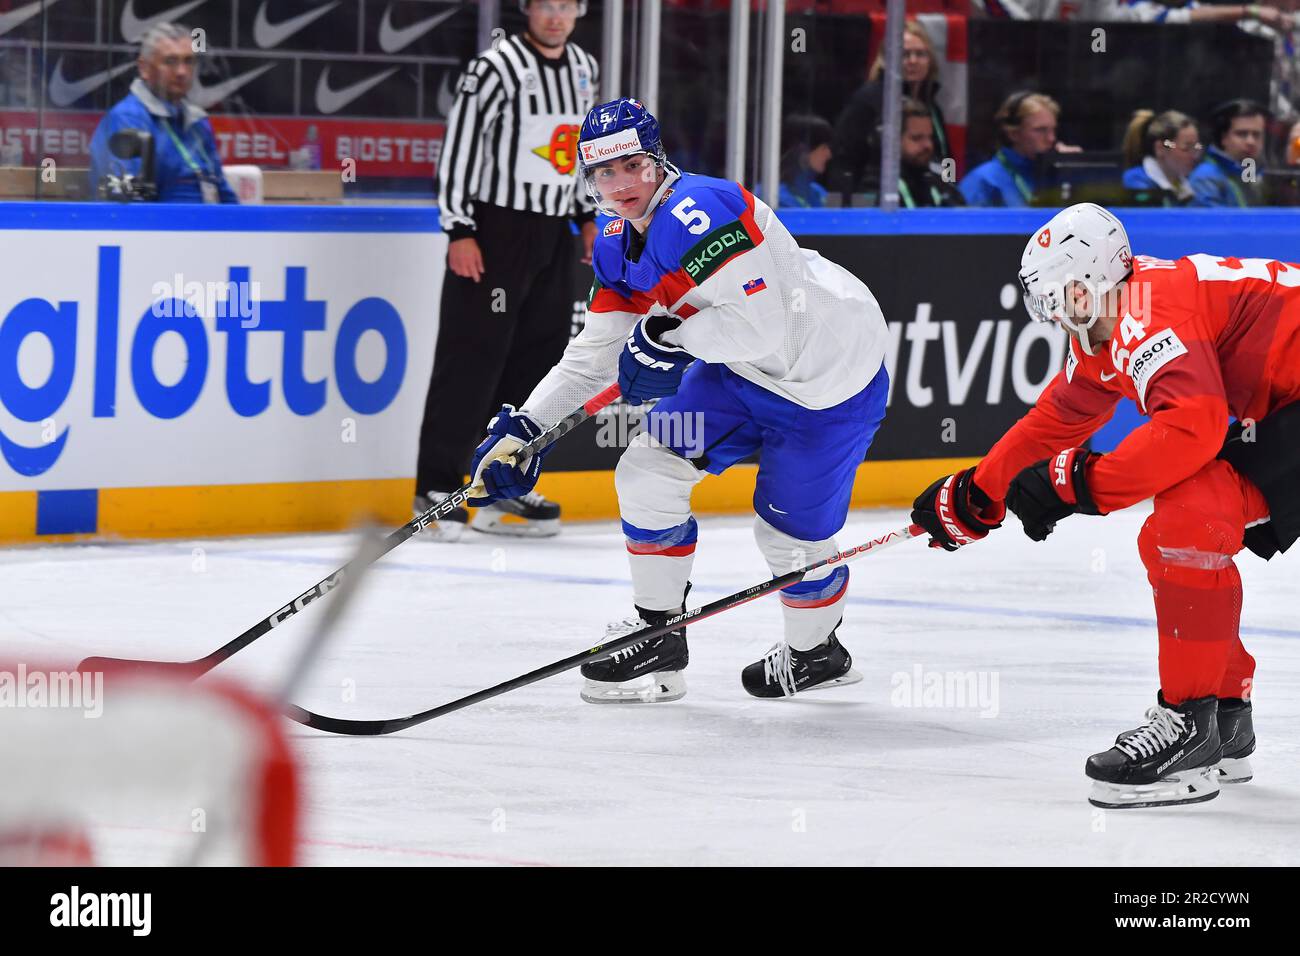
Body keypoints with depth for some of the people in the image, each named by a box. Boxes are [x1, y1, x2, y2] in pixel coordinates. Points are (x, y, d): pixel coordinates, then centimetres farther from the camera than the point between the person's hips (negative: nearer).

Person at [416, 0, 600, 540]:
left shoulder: (584, 70, 10)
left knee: (538, 359, 7)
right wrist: (459, 231, -17)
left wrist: (587, 217, 18)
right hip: (494, 231, -7)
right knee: (472, 359, -8)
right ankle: (437, 489, -6)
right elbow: (458, 146, -13)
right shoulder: (496, 67, -13)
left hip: (552, 236, 7)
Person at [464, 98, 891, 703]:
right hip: (740, 374, 9)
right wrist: (524, 427, 2)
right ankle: (658, 637, 13)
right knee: (647, 473, -1)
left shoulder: (699, 211, -29)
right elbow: (596, 353, 9)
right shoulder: (617, 244, 2)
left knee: (792, 533, -1)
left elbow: (759, 326, -34)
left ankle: (816, 651, 29)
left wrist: (668, 339, -26)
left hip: (828, 373, -9)